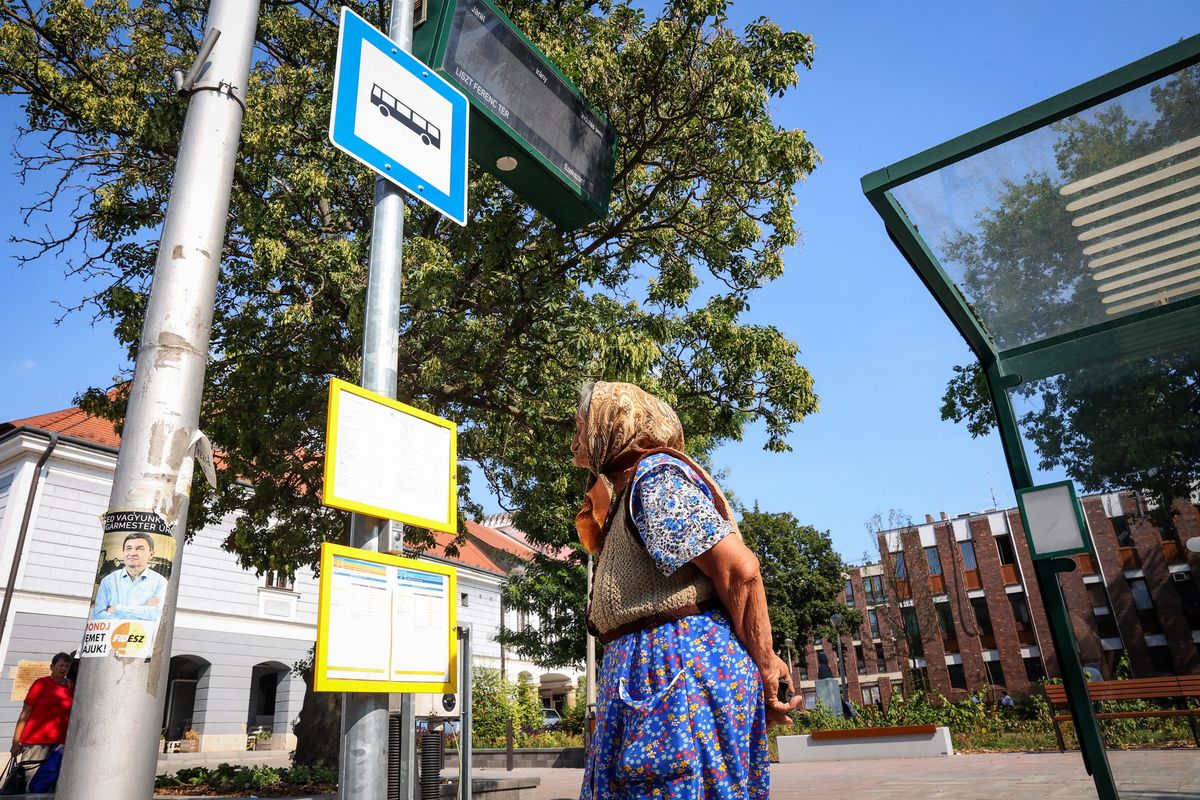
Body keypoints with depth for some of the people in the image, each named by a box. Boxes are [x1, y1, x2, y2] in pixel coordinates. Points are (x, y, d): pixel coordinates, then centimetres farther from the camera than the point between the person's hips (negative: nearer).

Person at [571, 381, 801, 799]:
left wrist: (765, 667, -10)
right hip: (654, 670, 10)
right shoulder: (631, 488, 23)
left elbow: (739, 568, -17)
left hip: (677, 664, -10)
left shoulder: (655, 475, -8)